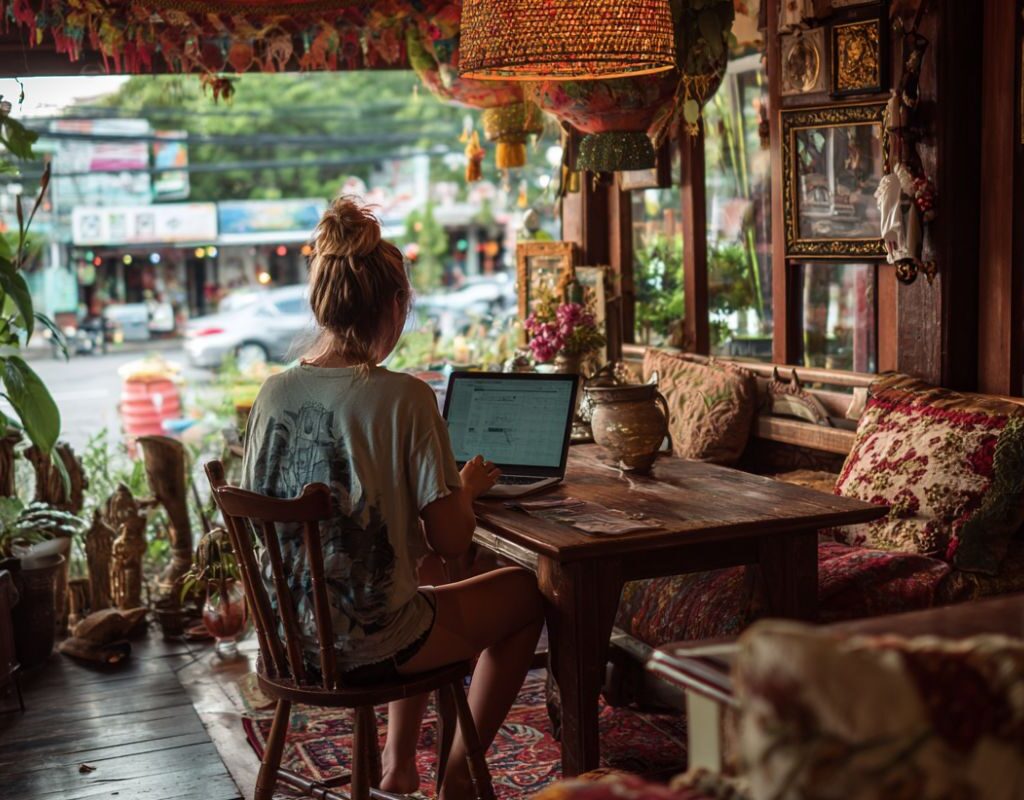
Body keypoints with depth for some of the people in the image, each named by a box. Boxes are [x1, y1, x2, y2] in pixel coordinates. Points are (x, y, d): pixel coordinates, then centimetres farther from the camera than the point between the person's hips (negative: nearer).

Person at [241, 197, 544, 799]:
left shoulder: (275, 393, -3)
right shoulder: (404, 398, -19)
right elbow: (452, 540, -18)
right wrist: (467, 488, 5)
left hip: (287, 638, 7)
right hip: (367, 648, -6)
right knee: (525, 592, 18)